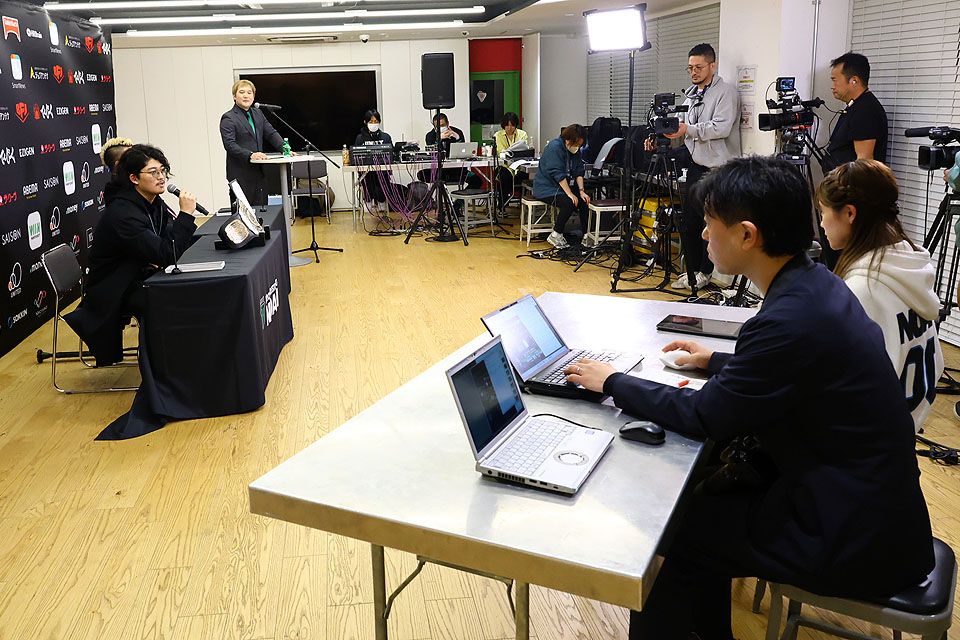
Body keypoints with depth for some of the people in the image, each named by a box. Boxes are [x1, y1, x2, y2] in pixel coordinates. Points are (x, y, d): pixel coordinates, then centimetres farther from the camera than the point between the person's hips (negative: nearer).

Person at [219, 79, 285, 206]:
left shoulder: (258, 113, 16)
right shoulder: (228, 118, -6)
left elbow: (271, 133, 12)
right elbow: (229, 144, -16)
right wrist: (250, 155, -30)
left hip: (259, 172, 6)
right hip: (241, 174, -6)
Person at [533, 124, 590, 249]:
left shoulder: (575, 150, 7)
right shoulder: (555, 146, -18)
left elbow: (579, 172, 6)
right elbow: (557, 174, -24)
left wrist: (581, 191, -10)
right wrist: (570, 194, -28)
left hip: (566, 186, 7)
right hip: (546, 188, -7)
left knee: (585, 200, -15)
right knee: (568, 203, -30)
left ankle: (585, 234, -8)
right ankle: (555, 235, -16)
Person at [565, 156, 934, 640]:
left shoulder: (792, 318, -28)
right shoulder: (815, 284, 0)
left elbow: (706, 418, -17)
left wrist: (613, 383, -7)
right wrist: (717, 361, 16)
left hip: (855, 539, -9)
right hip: (867, 496, 9)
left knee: (672, 528, -3)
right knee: (705, 496, 15)